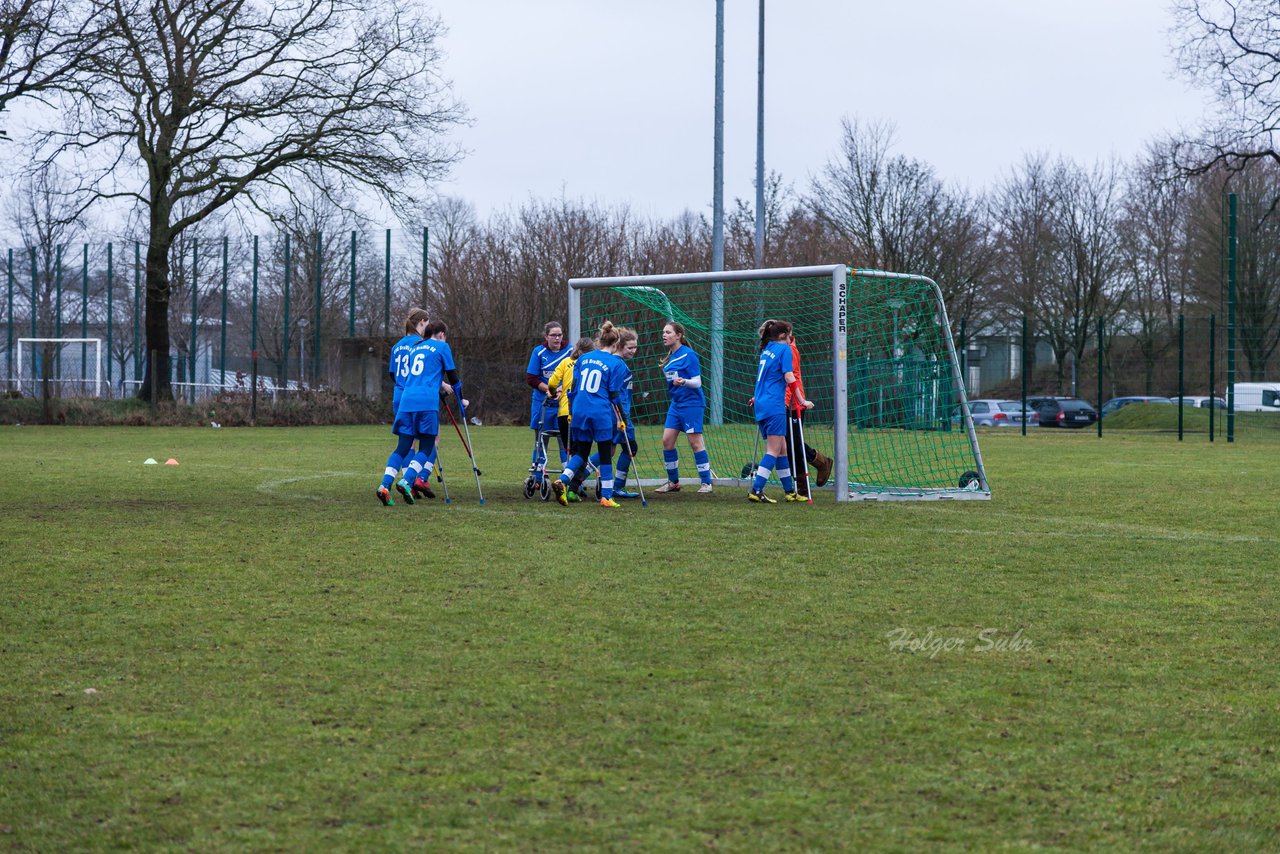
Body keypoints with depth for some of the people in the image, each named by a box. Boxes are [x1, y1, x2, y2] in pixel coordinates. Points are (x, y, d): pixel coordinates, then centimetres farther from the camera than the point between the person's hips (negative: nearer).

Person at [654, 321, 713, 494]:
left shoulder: (688, 355, -13)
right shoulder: (670, 357, 10)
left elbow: (697, 382, -17)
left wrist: (684, 381, -32)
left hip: (691, 403, -8)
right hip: (676, 403, 8)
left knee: (695, 442, -6)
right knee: (667, 440, 3)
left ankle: (706, 482, 1)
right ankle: (673, 482, 13)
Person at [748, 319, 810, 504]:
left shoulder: (767, 349, 18)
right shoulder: (784, 349, -5)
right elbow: (789, 378, -13)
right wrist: (802, 401, -11)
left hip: (762, 405, 9)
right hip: (774, 405, -9)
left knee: (781, 449, 13)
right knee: (774, 451, -9)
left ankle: (790, 491, 17)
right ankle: (756, 491, -17)